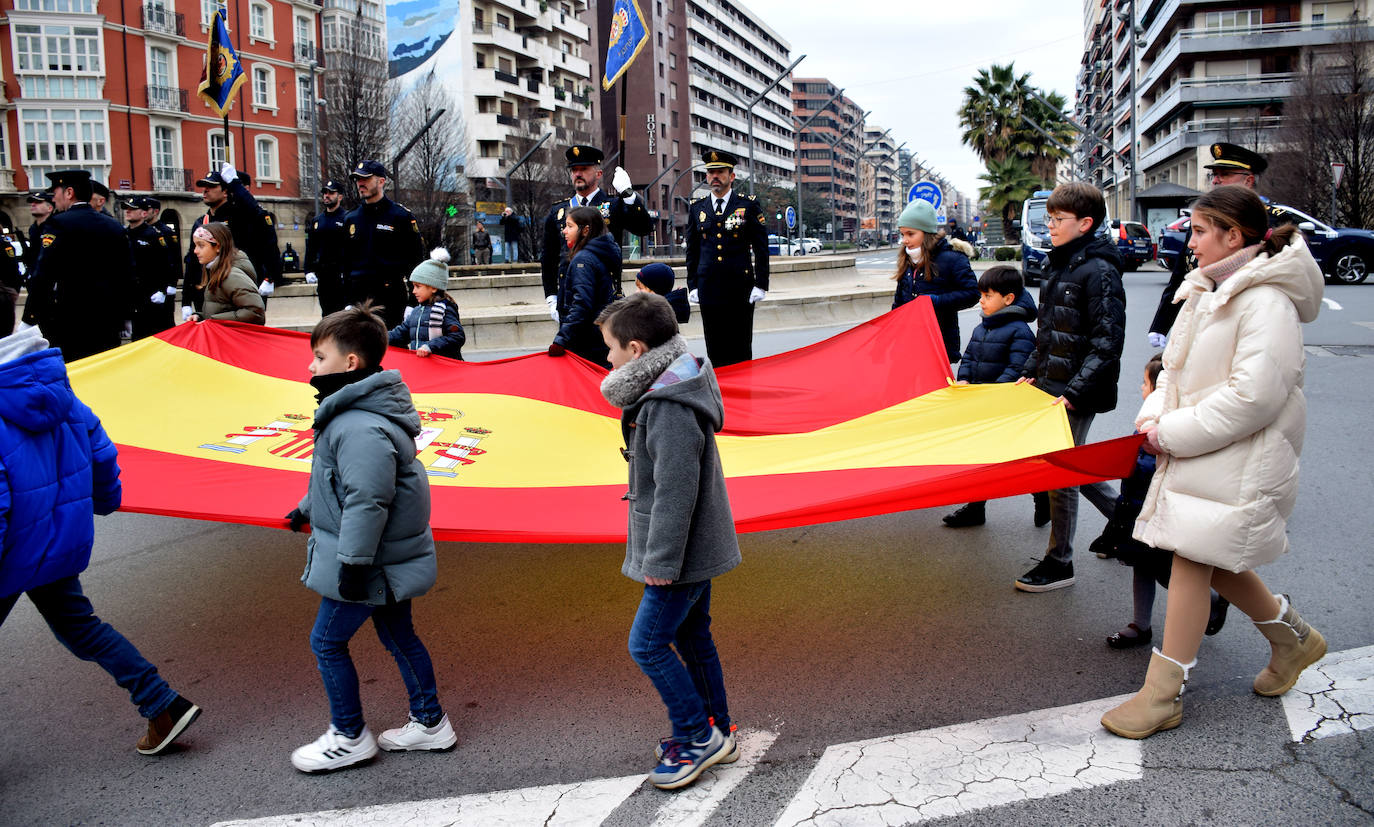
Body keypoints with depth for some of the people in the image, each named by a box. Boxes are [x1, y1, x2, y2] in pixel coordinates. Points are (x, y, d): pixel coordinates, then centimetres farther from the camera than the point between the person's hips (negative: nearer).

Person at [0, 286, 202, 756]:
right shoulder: (57, 388, -3)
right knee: (78, 626, 22)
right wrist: (105, 500, 25)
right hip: (64, 541, 8)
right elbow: (100, 450, 8)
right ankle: (164, 707, 22)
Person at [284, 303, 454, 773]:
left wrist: (353, 562, -25)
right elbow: (341, 480, 23)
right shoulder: (356, 411, 9)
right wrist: (307, 509, 32)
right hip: (390, 558, 10)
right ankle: (429, 724, 30)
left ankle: (349, 737, 20)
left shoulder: (361, 428, -27)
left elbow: (367, 500, -29)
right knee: (398, 635, 18)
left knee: (327, 642, 5)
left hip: (366, 560, -10)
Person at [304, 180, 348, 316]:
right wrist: (309, 270, 6)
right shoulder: (317, 221, 16)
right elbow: (310, 248, 17)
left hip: (341, 274, -6)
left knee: (343, 309, -8)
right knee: (326, 312, 11)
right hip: (322, 274, 6)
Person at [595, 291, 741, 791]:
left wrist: (661, 561, -22)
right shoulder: (663, 393, 7)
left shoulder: (669, 409, -26)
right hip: (697, 546, 10)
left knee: (648, 644, -1)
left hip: (683, 552, -10)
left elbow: (675, 492, -26)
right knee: (692, 638, 18)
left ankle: (700, 737, 10)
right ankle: (716, 734, 30)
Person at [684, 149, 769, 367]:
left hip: (740, 289, -2)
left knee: (741, 349, 2)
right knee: (715, 349, 4)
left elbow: (761, 248, 1)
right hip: (709, 290, 2)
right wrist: (692, 285, 7)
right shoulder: (697, 208, 10)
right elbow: (692, 250, 13)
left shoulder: (749, 206, 2)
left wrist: (761, 285, -5)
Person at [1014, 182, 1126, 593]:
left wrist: (1074, 392, -24)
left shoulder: (1099, 272, -16)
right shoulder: (1058, 265, 11)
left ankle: (1059, 563, 12)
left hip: (1078, 393, -9)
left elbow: (1107, 342, -20)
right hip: (1052, 384, 9)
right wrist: (1032, 371, 11)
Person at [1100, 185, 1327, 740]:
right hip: (1194, 449, 9)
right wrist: (1155, 417, 0)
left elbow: (1254, 394, -24)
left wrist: (1175, 433, -19)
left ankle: (1163, 694, 4)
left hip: (1237, 460, -9)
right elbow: (1178, 370, 19)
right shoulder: (1208, 291, 12)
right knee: (1210, 559, 15)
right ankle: (1293, 638, 38)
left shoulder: (1266, 300, -18)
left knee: (1192, 559, -6)